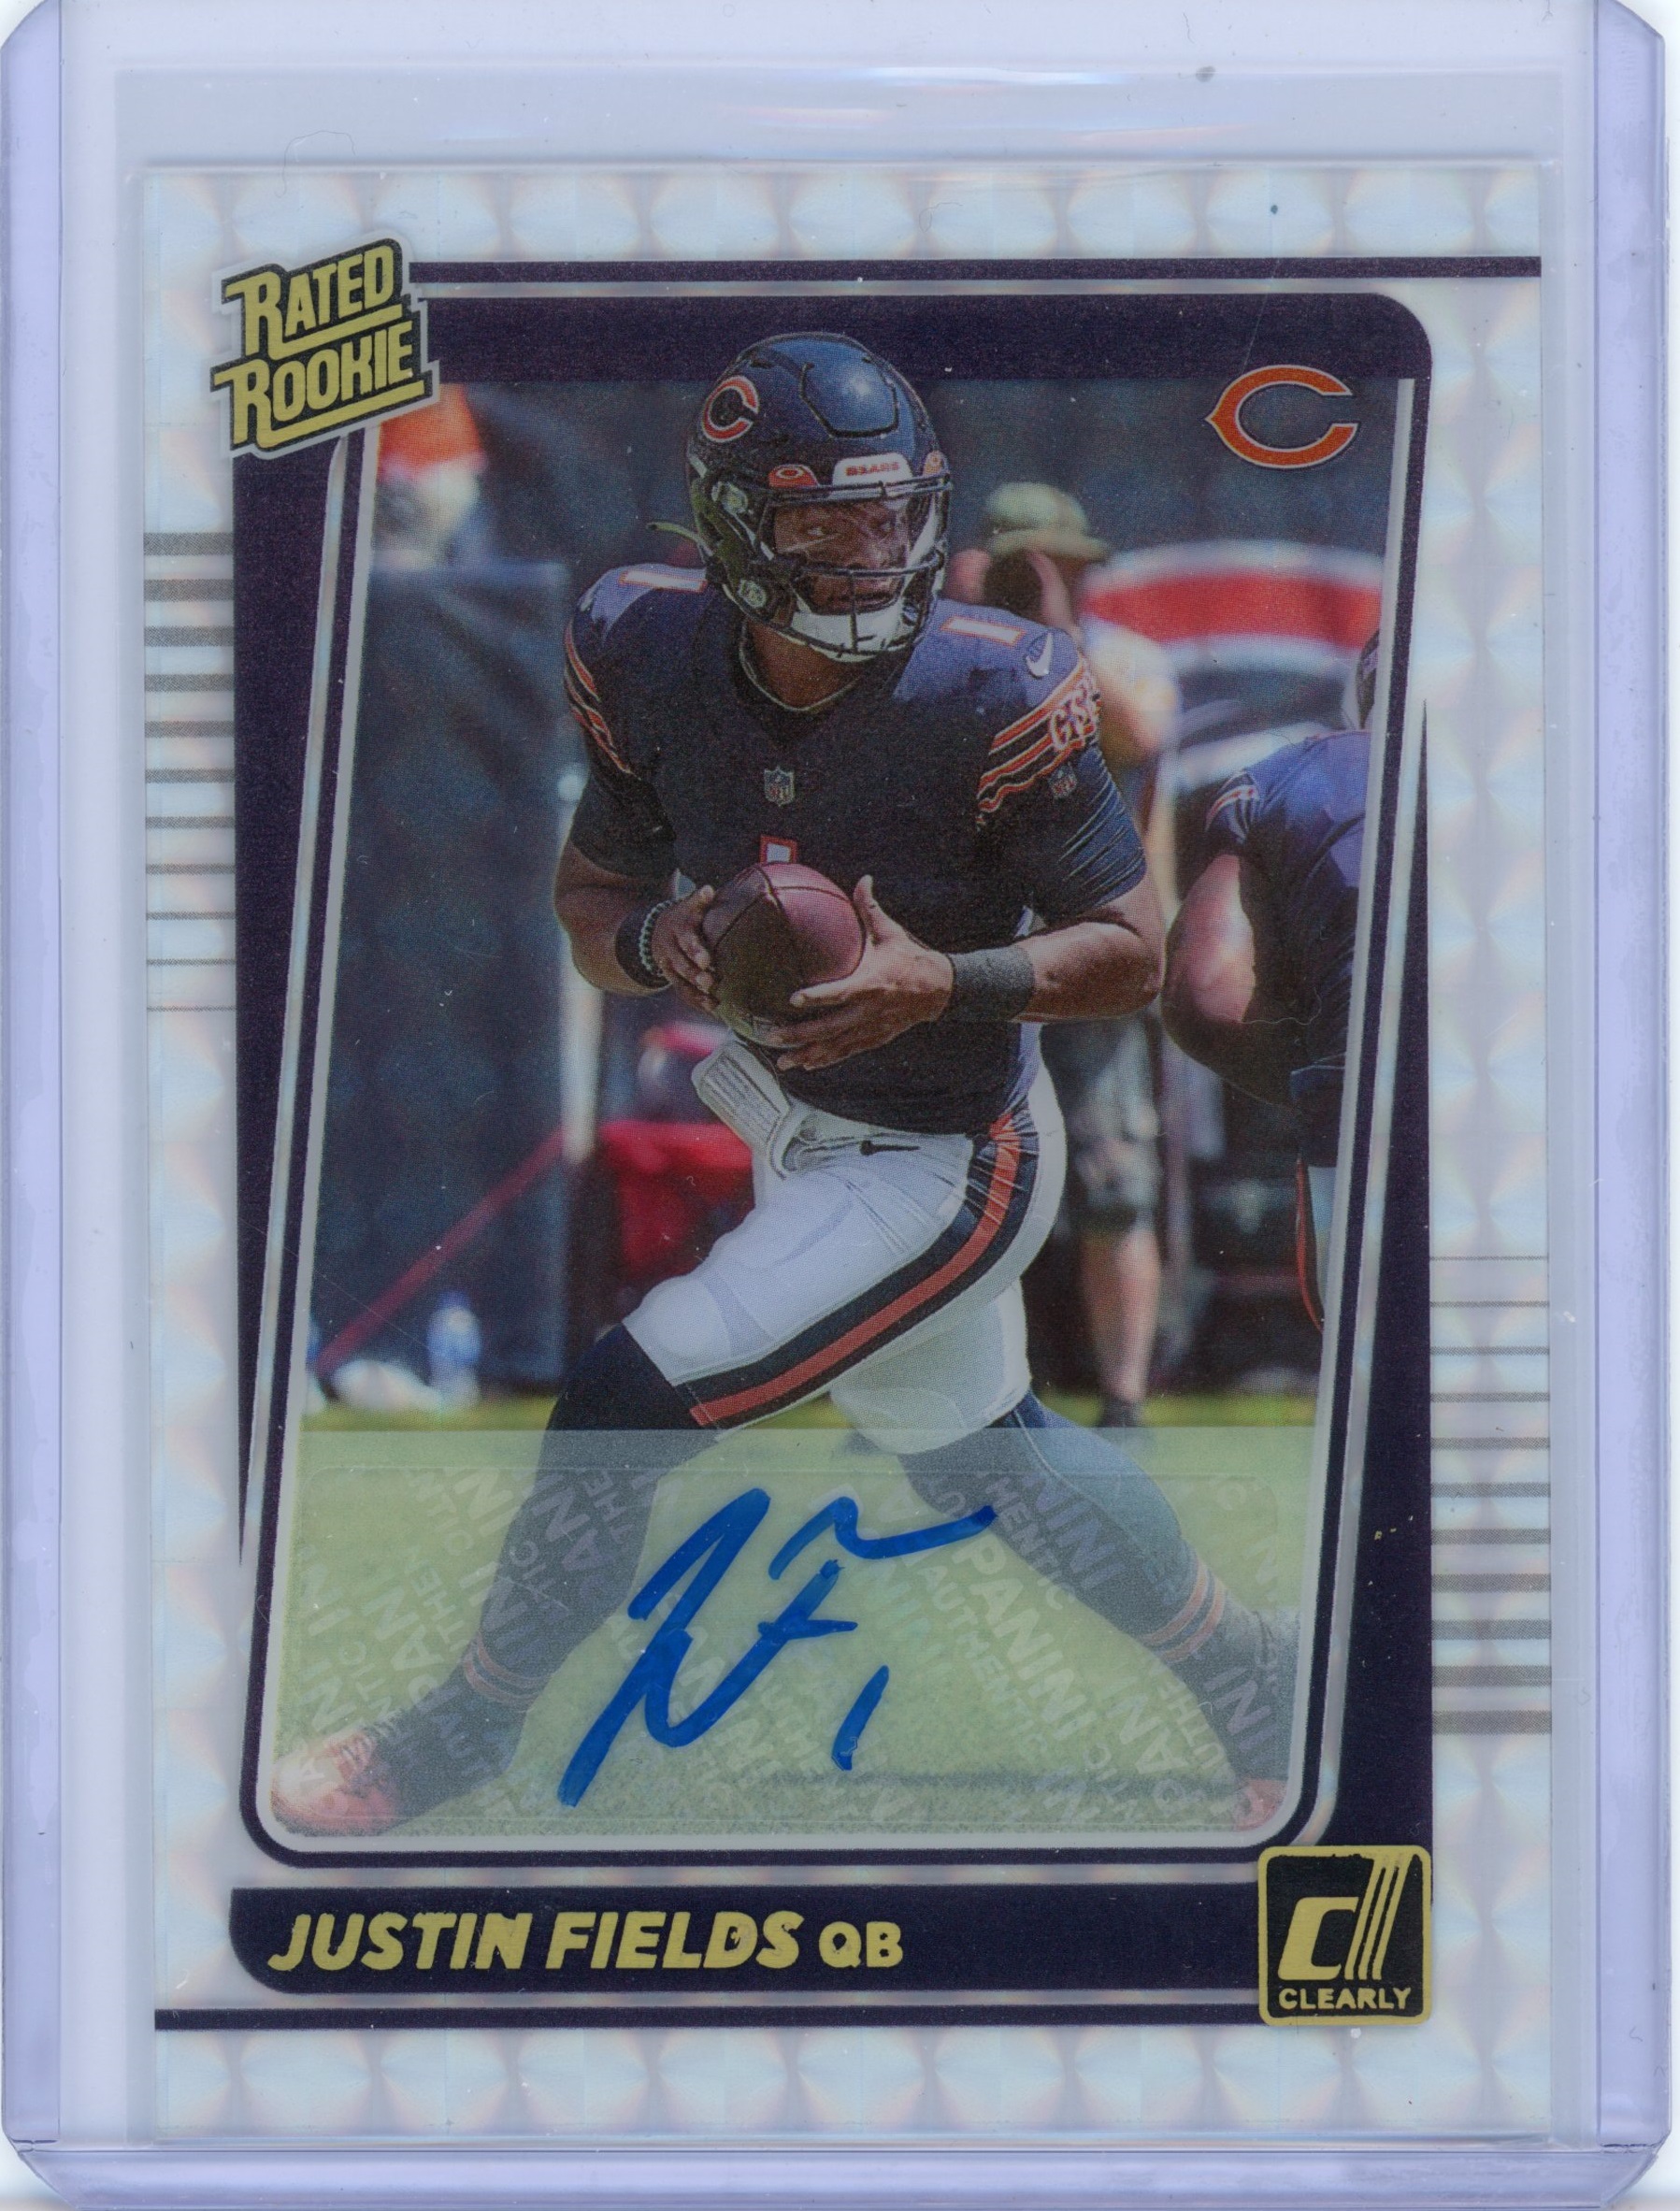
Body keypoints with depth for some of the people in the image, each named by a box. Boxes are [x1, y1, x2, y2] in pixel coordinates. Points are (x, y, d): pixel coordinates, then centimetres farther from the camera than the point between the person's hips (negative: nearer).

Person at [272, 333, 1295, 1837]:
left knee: (628, 1403, -11)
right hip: (793, 1119, 7)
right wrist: (651, 939, -25)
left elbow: (1135, 949, -19)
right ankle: (1251, 1681, 48)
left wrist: (946, 986, -35)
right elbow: (590, 893, -2)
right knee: (976, 1455, 24)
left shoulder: (987, 698, -27)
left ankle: (467, 1734, 15)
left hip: (936, 1166, -7)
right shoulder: (659, 660, -13)